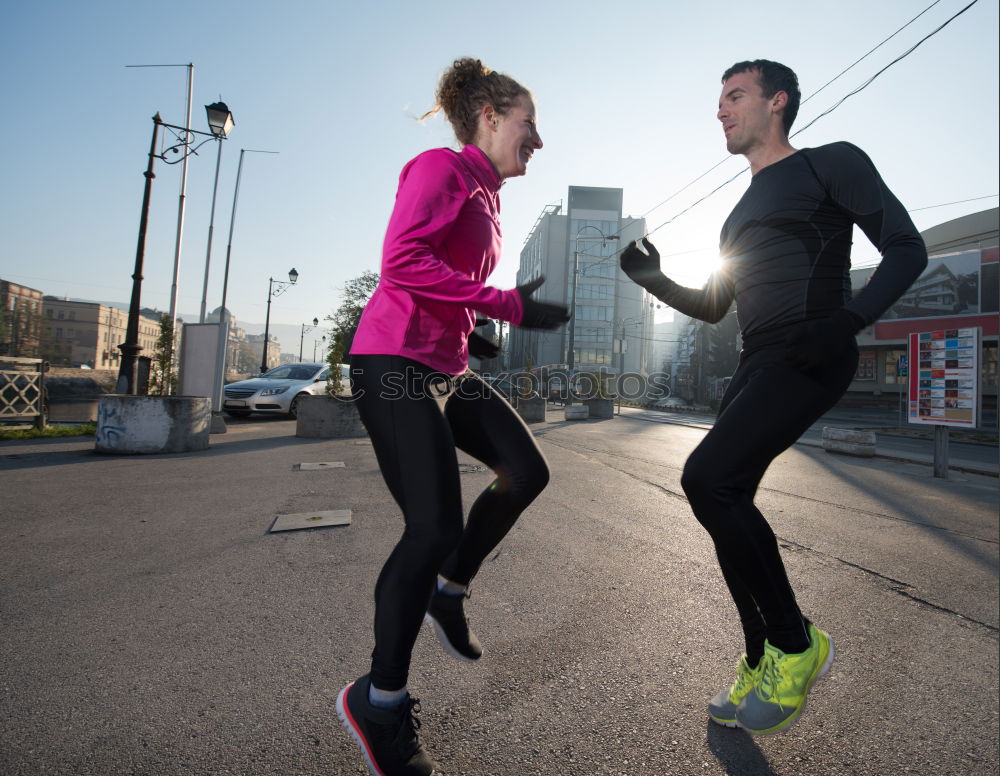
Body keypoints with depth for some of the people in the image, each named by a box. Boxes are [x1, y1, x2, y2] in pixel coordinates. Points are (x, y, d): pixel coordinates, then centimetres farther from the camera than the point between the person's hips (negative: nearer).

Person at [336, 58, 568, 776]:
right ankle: (380, 701, 12)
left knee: (527, 473, 7)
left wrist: (472, 331, 11)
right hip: (395, 364, -10)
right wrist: (508, 306, -19)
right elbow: (402, 264, -22)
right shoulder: (441, 167, -6)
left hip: (447, 368, 10)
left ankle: (448, 591, 24)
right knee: (436, 529, -11)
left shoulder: (486, 194, 21)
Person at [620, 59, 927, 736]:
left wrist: (851, 319, -19)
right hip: (757, 367, 8)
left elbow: (908, 250, -1)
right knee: (726, 502, 3)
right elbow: (712, 308, 26)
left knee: (707, 477, -24)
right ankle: (762, 663, 19)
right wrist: (652, 279, 11)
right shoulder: (741, 213, 27)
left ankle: (796, 643, -2)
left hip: (811, 357, -8)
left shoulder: (832, 163, 7)